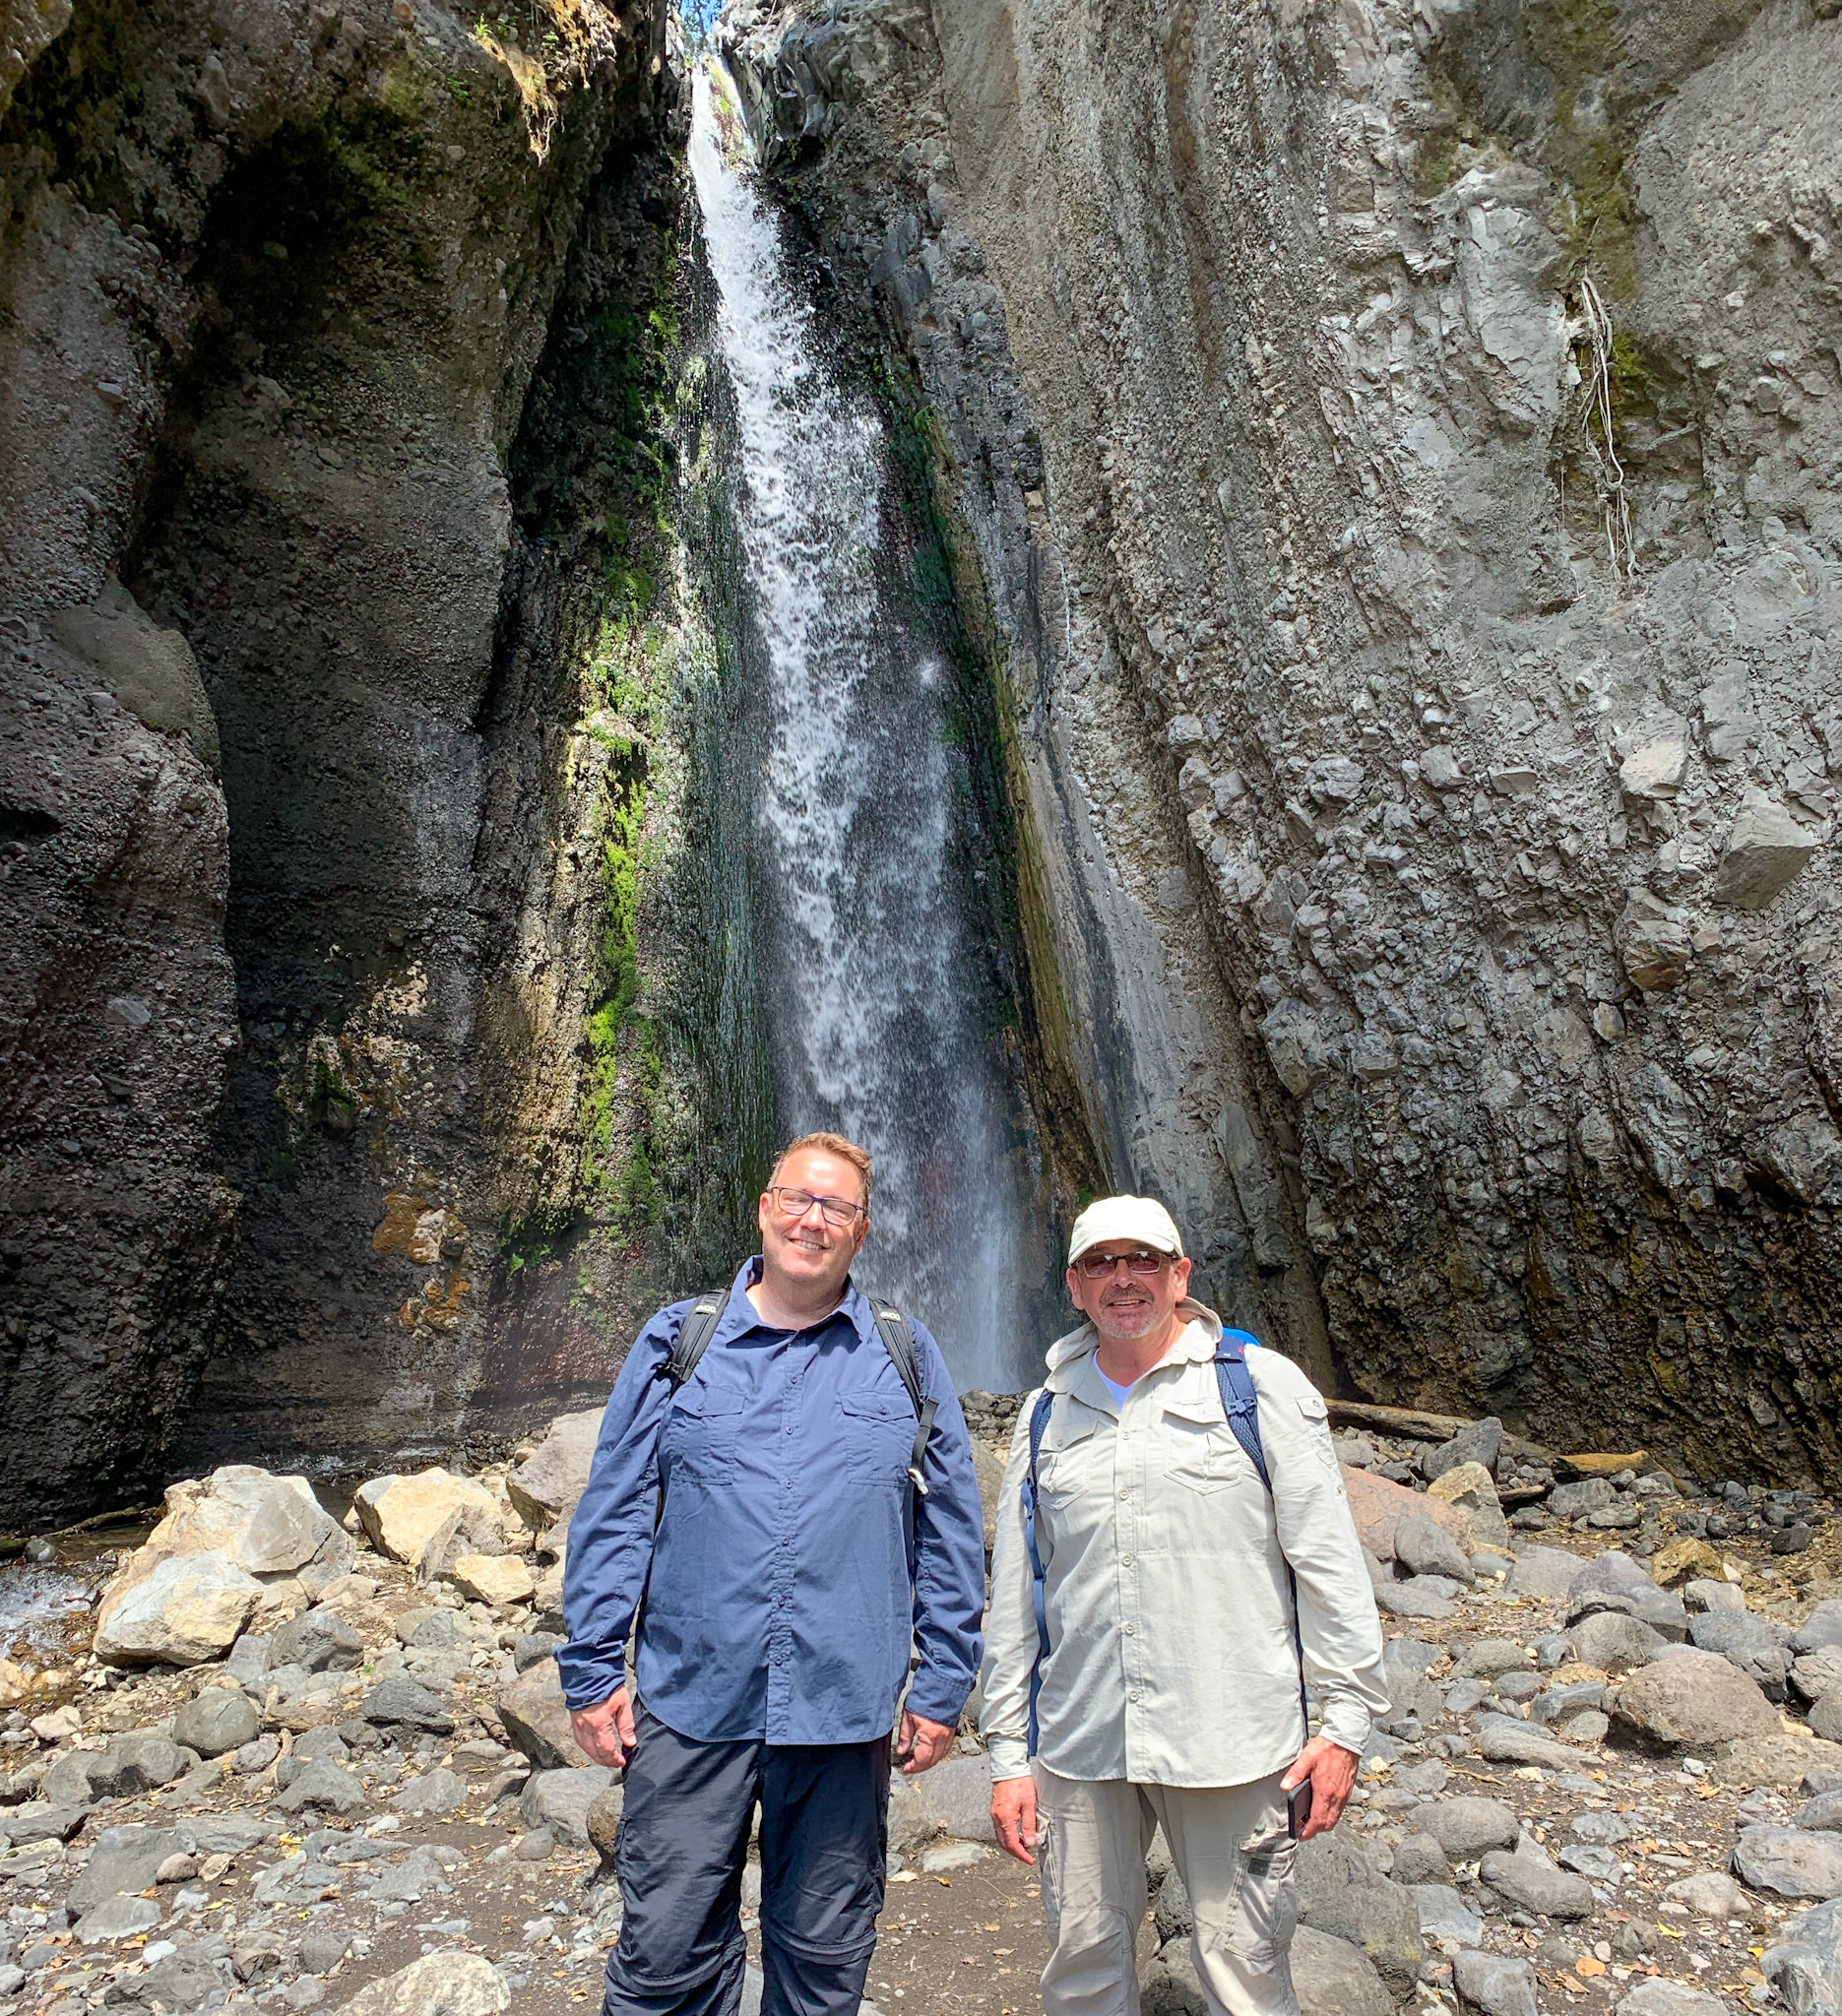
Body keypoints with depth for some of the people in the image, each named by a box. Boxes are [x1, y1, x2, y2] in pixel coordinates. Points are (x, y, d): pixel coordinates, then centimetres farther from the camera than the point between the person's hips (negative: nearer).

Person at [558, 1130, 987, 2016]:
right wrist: (593, 1670, 0)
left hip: (844, 1709, 1)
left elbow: (951, 1535, 4)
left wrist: (943, 1689, 2)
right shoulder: (676, 1341, 1)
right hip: (690, 1702, 0)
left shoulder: (904, 1354, 2)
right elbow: (612, 1517, 3)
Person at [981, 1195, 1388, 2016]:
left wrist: (1346, 1720, -4)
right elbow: (1014, 1595, 10)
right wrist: (1007, 1752, 9)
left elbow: (1329, 1559, -2)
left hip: (1230, 1737, -3)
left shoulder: (1260, 1385, -3)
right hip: (1077, 1741, 3)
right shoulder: (1047, 1414, 7)